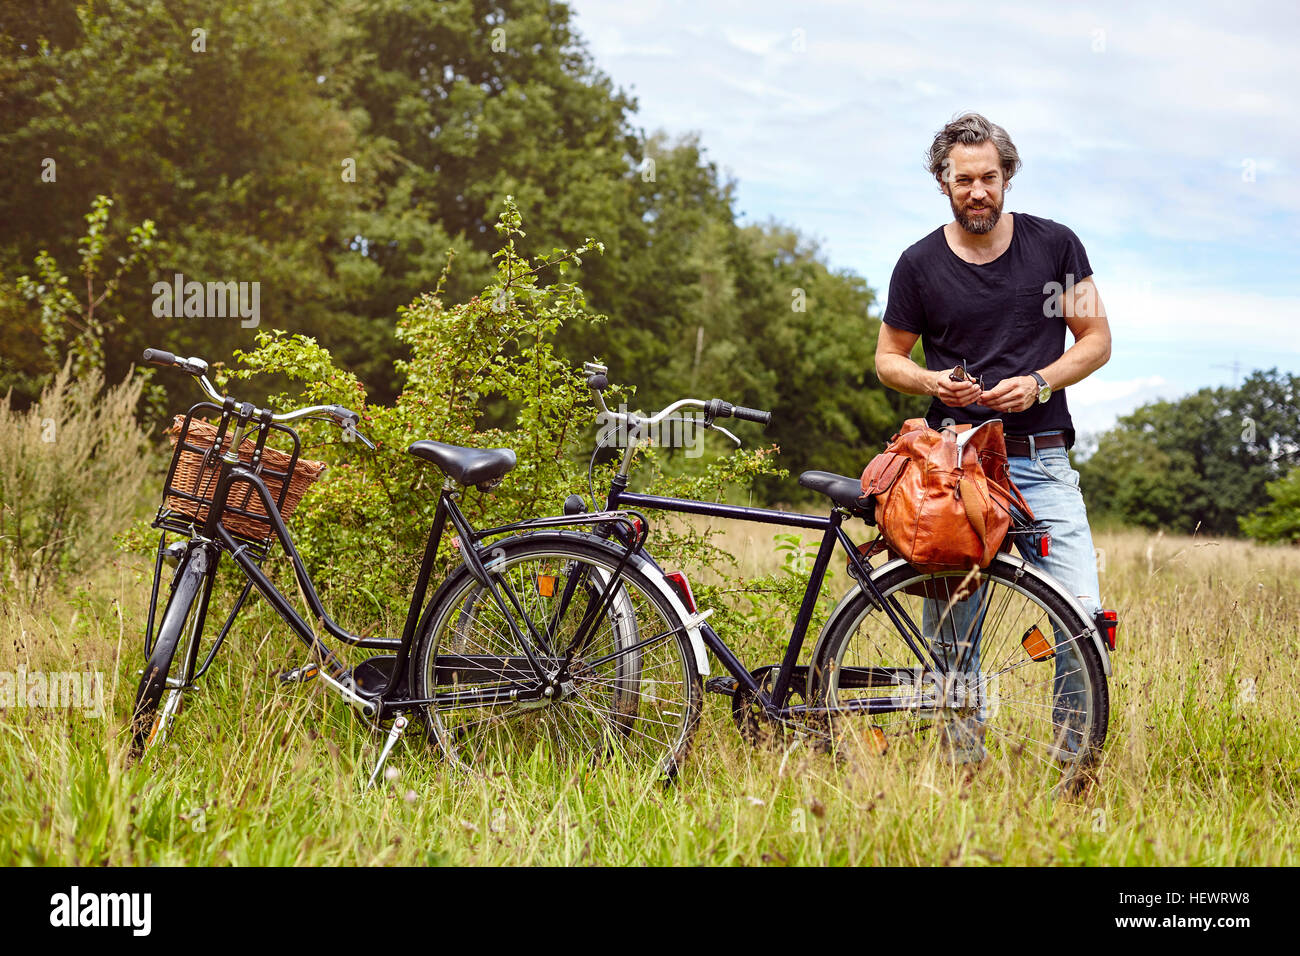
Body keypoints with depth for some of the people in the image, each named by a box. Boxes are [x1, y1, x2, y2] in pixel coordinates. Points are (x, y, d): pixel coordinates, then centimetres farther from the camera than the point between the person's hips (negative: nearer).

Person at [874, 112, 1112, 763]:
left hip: (1040, 461, 0)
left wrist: (1038, 383, -9)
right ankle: (961, 756, 14)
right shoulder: (920, 264, 4)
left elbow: (1096, 340, 8)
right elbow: (888, 359, 12)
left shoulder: (1054, 245, 4)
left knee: (1083, 616, -12)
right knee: (951, 629, 1)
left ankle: (1076, 760, 3)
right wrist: (933, 382, -9)